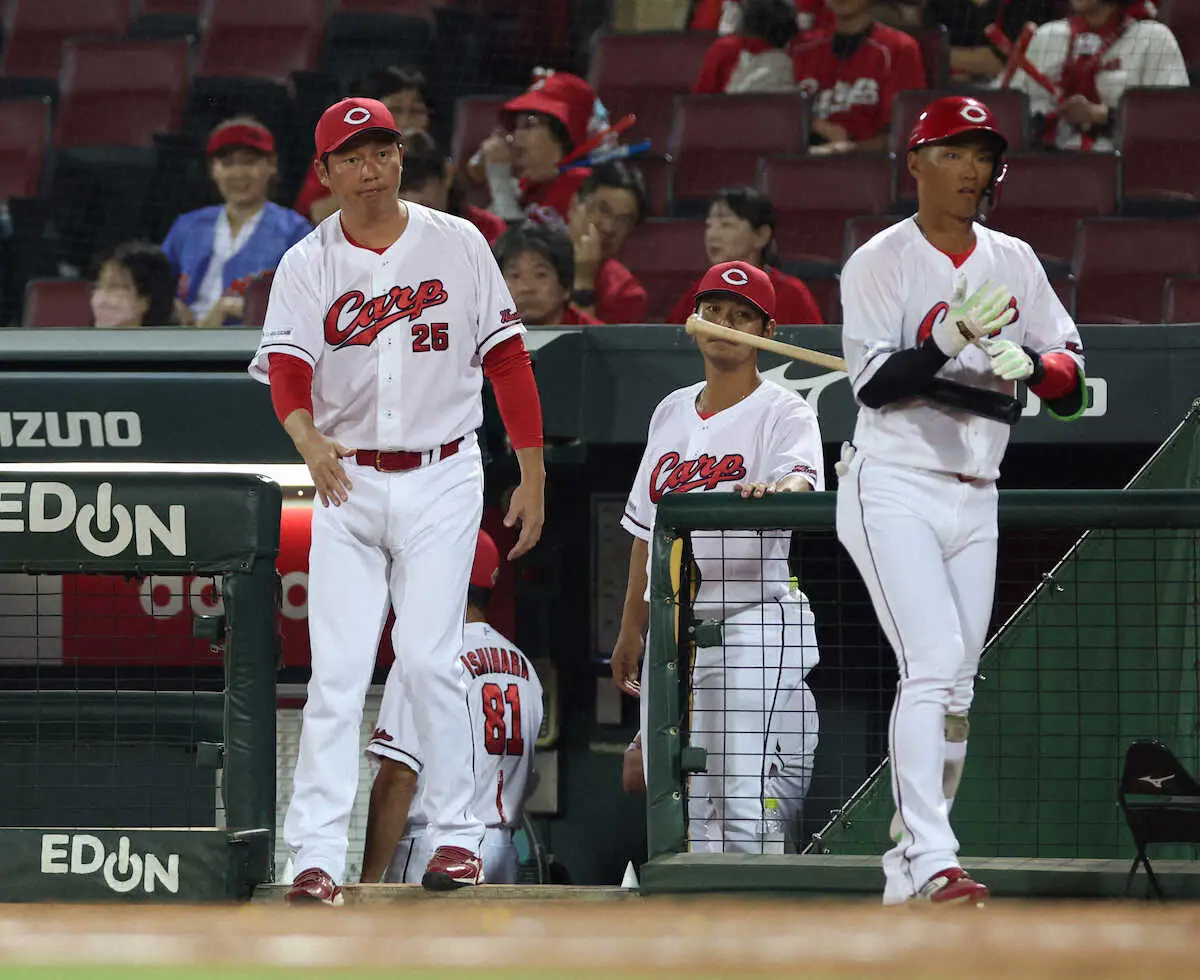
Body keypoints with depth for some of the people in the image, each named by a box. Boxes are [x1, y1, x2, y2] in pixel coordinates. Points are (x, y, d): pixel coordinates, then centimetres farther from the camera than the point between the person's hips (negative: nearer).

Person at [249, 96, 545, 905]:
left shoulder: (456, 245, 2)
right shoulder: (308, 266, 2)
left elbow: (507, 359, 5)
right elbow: (286, 368, -11)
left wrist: (533, 476, 1)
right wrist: (309, 441, -33)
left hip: (441, 480, -1)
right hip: (348, 480, 1)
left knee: (428, 656, -8)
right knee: (336, 669, -6)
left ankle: (458, 833, 5)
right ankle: (318, 853, -8)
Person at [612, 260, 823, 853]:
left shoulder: (783, 413, -3)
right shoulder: (671, 411, 16)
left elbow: (803, 480, -25)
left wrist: (777, 488, -48)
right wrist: (631, 627, 20)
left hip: (752, 623, -7)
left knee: (740, 797, -15)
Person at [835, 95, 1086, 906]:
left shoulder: (1015, 263, 11)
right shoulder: (881, 263, -4)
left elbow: (1071, 386, 7)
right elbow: (873, 383, -16)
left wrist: (1031, 362, -15)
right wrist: (950, 337, -30)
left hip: (975, 498, 6)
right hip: (895, 491, -6)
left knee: (956, 687, 6)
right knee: (932, 663, -21)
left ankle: (910, 869, 13)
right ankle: (931, 859, -29)